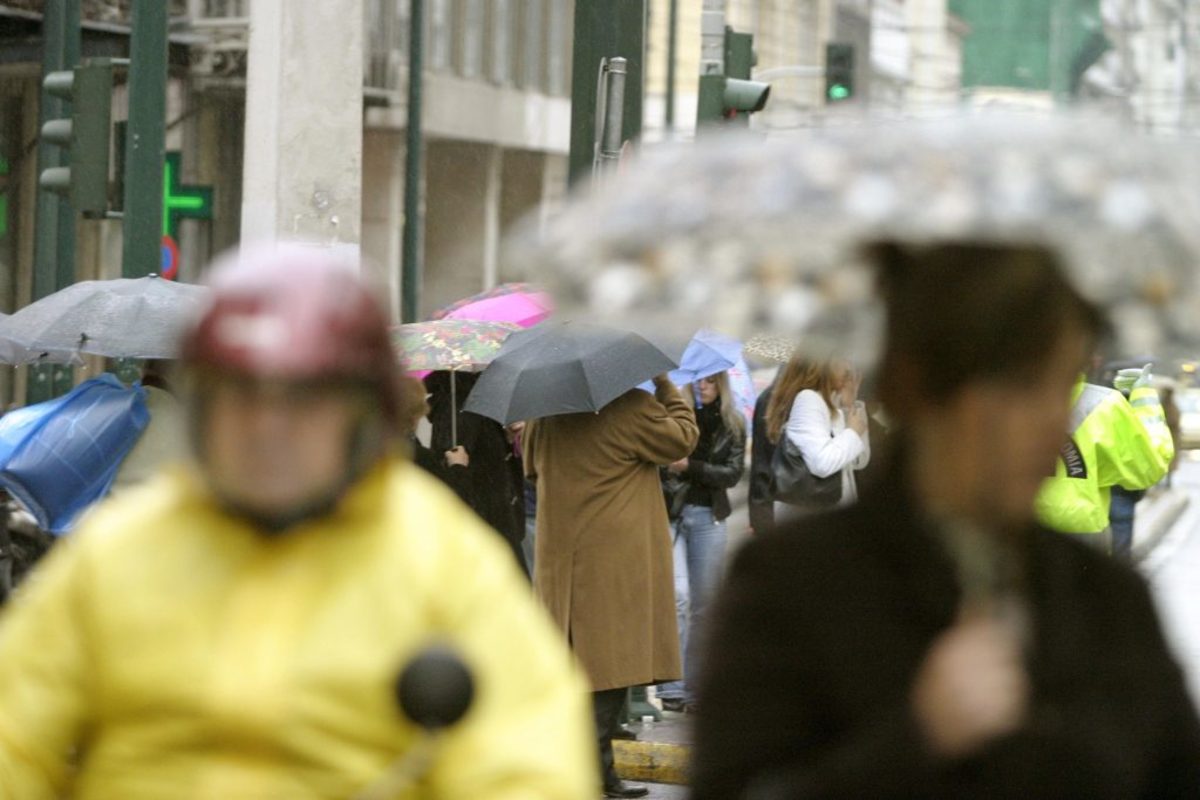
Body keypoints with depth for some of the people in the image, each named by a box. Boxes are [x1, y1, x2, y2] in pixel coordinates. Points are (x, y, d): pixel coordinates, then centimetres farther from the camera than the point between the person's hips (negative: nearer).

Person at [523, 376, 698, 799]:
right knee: (611, 661, -5)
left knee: (573, 659, 13)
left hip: (559, 556, 7)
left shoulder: (544, 412, 7)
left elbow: (532, 466, 21)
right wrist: (665, 386, 8)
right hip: (616, 557, -7)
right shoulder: (630, 407, -14)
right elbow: (682, 437, -2)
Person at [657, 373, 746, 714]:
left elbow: (733, 474, 0)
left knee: (703, 605, 5)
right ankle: (672, 688, -16)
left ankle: (694, 690, 12)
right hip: (669, 514, -3)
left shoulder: (732, 425, 8)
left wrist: (690, 467, -12)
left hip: (708, 517, 3)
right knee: (677, 595, -17)